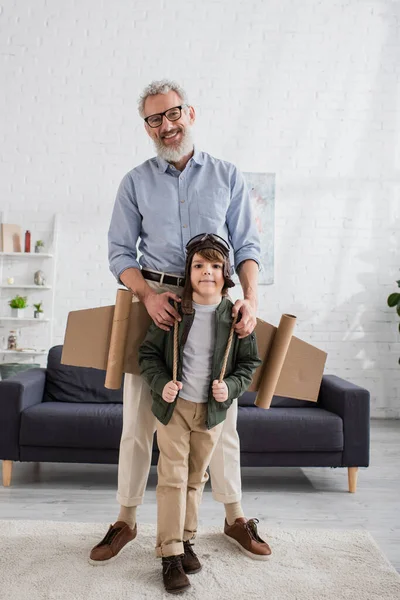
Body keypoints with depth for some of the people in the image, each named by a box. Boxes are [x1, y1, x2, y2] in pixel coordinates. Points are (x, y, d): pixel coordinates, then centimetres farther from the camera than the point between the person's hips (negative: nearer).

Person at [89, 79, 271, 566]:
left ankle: (234, 518, 25)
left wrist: (251, 298, -12)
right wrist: (149, 294, -14)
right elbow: (120, 252, 4)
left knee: (221, 417, 8)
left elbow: (247, 246, 5)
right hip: (154, 303, 0)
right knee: (138, 420, 3)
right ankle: (126, 521, 20)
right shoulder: (136, 182, 8)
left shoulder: (228, 177, 9)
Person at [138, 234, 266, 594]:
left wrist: (231, 387, -14)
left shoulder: (235, 316, -6)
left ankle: (185, 540, 33)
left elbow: (250, 362, 3)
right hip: (174, 405, -1)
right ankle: (170, 554, 8)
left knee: (196, 478, 15)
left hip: (212, 410, 2)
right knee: (173, 477, -2)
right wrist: (162, 383, -17)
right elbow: (149, 353, -1)